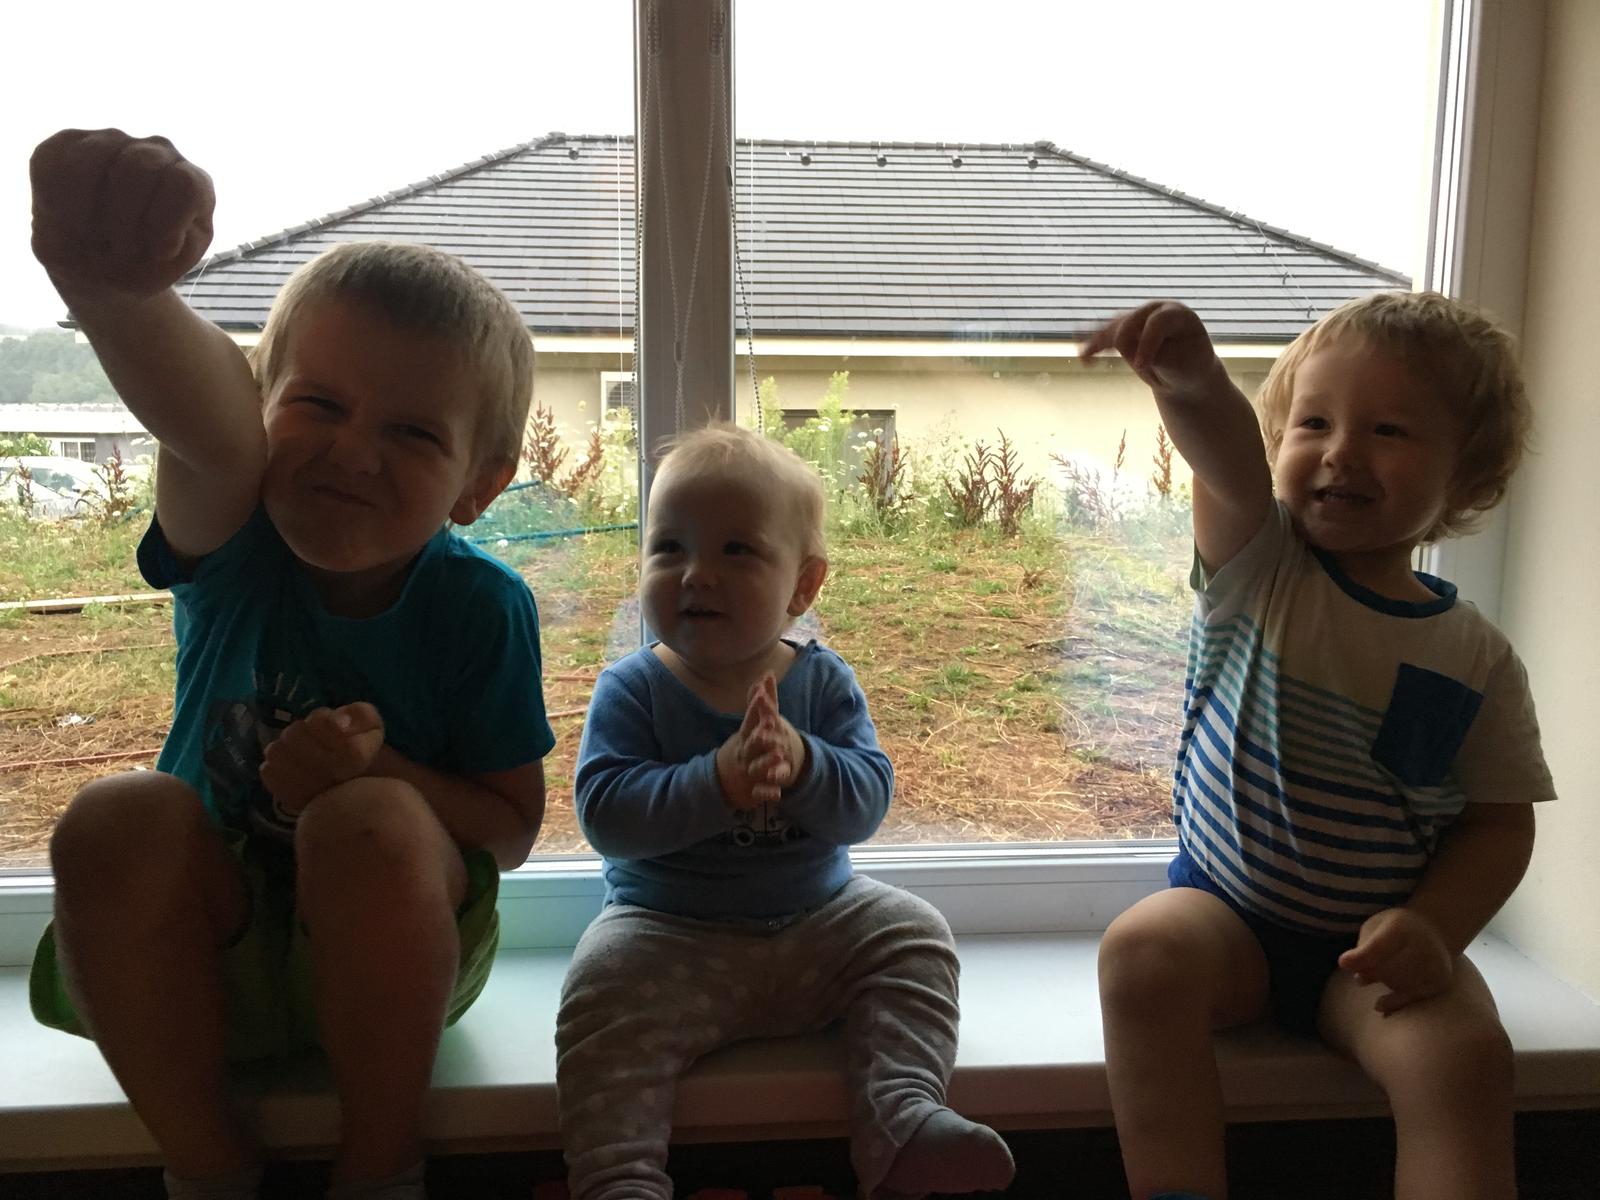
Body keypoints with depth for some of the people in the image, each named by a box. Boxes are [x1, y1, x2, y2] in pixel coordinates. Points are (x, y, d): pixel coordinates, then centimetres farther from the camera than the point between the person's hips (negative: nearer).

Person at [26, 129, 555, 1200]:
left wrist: (380, 772, -28)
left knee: (370, 824, -33)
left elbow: (512, 828, -9)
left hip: (385, 955, -1)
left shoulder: (481, 607, -17)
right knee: (117, 819, -28)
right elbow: (203, 404, -44)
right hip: (206, 951, 2)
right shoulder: (234, 530, -17)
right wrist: (109, 278, -65)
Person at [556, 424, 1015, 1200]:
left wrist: (801, 763, -33)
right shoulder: (631, 690, -9)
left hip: (817, 919, 3)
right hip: (667, 929, -2)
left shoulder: (824, 681, -3)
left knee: (913, 933, -12)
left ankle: (903, 1121, -12)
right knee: (604, 988, -26)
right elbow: (605, 814, -21)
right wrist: (717, 781, -35)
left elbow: (868, 801, -12)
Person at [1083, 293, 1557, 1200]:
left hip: (1371, 943, 1)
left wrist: (1432, 928, -17)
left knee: (1464, 1049, -27)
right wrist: (1192, 384, -52)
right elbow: (1230, 462, -30)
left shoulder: (1478, 659, -3)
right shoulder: (1261, 568, -7)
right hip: (1225, 905, 0)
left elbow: (1500, 820, 1)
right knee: (1143, 951, -28)